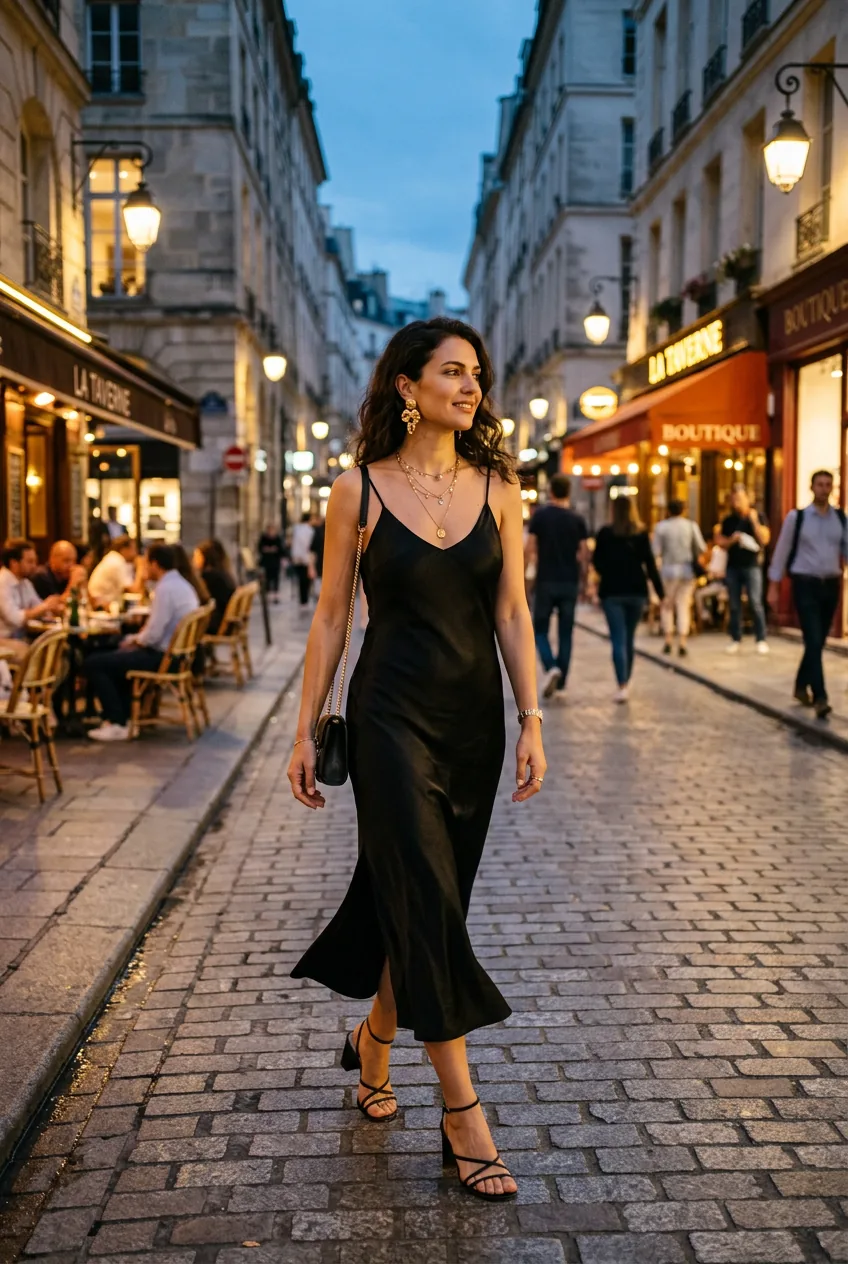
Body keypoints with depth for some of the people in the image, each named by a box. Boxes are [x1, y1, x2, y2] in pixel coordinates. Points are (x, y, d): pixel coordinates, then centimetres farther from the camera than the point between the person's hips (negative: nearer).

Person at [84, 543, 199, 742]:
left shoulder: (165, 588, -20)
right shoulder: (181, 584, 11)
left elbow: (153, 635, -24)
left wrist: (135, 640, -4)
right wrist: (137, 638, 10)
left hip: (163, 657, -10)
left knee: (93, 664, -5)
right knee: (117, 656, 31)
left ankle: (118, 724, -3)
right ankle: (123, 715, 25)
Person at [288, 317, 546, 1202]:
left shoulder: (496, 487, 5)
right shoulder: (360, 491, -4)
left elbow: (511, 612, 5)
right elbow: (331, 617, -1)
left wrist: (531, 719, -2)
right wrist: (305, 731, -1)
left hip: (473, 715, 4)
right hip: (392, 713, -4)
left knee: (425, 901, 13)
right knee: (427, 903, -5)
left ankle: (373, 1041, 38)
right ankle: (461, 1112, 6)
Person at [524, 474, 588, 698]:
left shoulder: (540, 515, -3)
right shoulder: (578, 520, 2)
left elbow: (529, 550, -7)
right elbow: (584, 554, 0)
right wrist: (584, 579, 12)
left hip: (546, 581, -2)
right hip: (570, 583, 2)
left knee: (540, 630, 10)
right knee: (566, 634, 8)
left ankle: (551, 667, -15)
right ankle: (560, 686, 8)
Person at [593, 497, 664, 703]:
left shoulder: (605, 533, -3)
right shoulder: (641, 534, -1)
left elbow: (596, 562, 2)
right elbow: (650, 564, -4)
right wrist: (660, 592, -1)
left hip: (612, 592, -2)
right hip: (637, 591, 2)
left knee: (618, 639, -5)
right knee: (630, 638, 16)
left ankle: (622, 686, -17)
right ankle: (626, 681, 26)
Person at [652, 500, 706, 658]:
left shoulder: (661, 526, -3)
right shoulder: (692, 526, 2)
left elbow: (656, 551, -7)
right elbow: (702, 548, 2)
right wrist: (697, 558, 20)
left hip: (668, 569, -1)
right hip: (688, 569, 2)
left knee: (667, 605, 13)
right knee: (684, 605, 6)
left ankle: (668, 641, 11)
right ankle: (682, 643, -1)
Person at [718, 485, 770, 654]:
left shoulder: (757, 517, 2)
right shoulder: (728, 520, 9)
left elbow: (764, 540, -8)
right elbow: (721, 542, 10)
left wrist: (754, 521, -14)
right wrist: (732, 540, -9)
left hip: (752, 565, -3)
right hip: (733, 566, 3)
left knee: (755, 603, -9)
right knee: (734, 605, 4)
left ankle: (761, 640, -5)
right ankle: (735, 640, 10)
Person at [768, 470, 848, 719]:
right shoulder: (796, 517, -4)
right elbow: (782, 552, -1)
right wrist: (774, 587, -2)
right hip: (805, 585, -4)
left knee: (819, 642, 13)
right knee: (813, 641, -11)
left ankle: (801, 686, 32)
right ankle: (820, 698, -12)